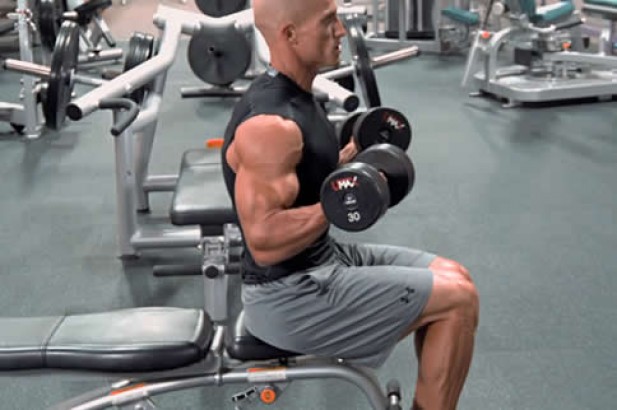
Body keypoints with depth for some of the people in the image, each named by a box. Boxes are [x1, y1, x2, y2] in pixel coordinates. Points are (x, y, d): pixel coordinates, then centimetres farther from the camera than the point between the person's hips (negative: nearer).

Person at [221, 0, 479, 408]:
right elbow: (265, 242, -29)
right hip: (291, 295, -10)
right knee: (458, 299, -10)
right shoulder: (269, 124, -25)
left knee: (454, 279, 11)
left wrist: (351, 159, 8)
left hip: (322, 260, 10)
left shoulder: (298, 97, 8)